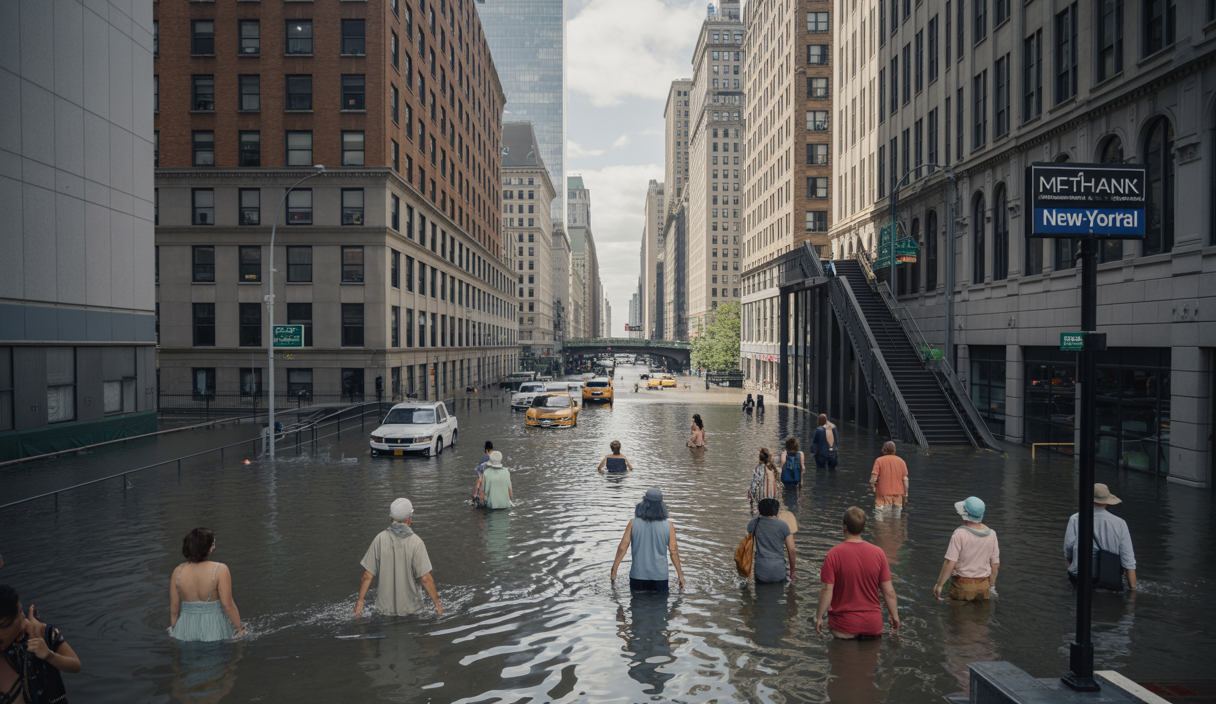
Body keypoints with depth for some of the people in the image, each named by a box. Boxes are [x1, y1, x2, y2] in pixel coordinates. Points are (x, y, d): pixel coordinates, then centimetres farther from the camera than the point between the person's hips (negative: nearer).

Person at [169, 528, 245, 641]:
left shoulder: (178, 571, -4)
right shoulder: (220, 569, -16)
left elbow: (174, 607, 4)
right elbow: (227, 605, -15)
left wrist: (173, 630, 21)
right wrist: (240, 628, -2)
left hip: (186, 633, 4)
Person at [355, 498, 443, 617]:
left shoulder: (380, 539, -7)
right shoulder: (416, 542, -14)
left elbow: (368, 575, -4)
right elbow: (425, 578, -14)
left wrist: (360, 600, 9)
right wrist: (437, 603, -3)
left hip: (385, 607, 2)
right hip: (411, 607, -2)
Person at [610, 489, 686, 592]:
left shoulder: (633, 524, -8)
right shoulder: (668, 526, -7)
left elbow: (622, 548, -6)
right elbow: (674, 551, -5)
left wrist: (614, 570, 4)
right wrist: (680, 574, 6)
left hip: (638, 575, 0)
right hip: (660, 575, 0)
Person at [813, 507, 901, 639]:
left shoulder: (834, 554, -15)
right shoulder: (878, 552, -7)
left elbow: (827, 591, -15)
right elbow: (889, 591, -2)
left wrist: (819, 617, -3)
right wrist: (895, 616, 12)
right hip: (873, 625, 4)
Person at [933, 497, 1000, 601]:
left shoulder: (960, 533, -16)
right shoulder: (991, 534, 0)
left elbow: (950, 563, -17)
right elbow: (995, 564, 7)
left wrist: (939, 585, -8)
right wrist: (991, 586, 20)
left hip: (962, 585, -4)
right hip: (984, 587, 5)